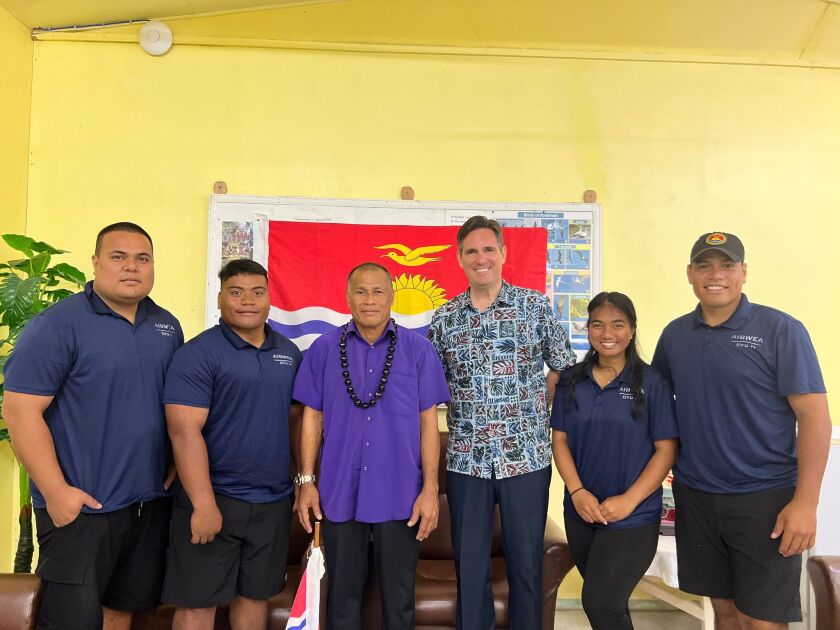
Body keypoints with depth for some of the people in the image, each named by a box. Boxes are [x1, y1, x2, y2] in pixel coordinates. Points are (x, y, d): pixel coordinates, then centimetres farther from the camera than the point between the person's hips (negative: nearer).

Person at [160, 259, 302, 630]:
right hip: (214, 499, -5)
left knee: (256, 593, 17)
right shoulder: (198, 354, -10)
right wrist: (204, 505, -20)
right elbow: (184, 432, -17)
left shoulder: (289, 353, 7)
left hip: (274, 501, 5)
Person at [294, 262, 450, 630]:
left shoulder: (418, 349, -1)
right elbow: (312, 418, 5)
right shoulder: (324, 349, 1)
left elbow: (428, 423, -1)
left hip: (399, 494, -1)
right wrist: (306, 481, 1)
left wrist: (430, 489, -5)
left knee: (398, 594, 13)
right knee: (342, 592, 16)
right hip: (339, 492, 1)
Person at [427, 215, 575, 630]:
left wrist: (542, 419, -1)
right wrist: (463, 418, 2)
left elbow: (562, 369, 4)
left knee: (526, 561, 12)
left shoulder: (535, 306, -1)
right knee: (469, 562, 13)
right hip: (466, 460, 2)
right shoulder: (444, 318, 4)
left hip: (527, 456, -1)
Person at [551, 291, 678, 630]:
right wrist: (577, 492, -11)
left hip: (633, 517, -4)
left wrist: (628, 501, -16)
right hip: (580, 511, 4)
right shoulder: (571, 380, 2)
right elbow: (559, 440, 3)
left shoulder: (652, 383, -8)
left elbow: (666, 449, -8)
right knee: (609, 602, 18)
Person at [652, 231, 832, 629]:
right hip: (695, 495, 4)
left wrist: (805, 502, -15)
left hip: (766, 497, -4)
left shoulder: (780, 330, -8)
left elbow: (815, 416, -11)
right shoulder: (675, 334, 4)